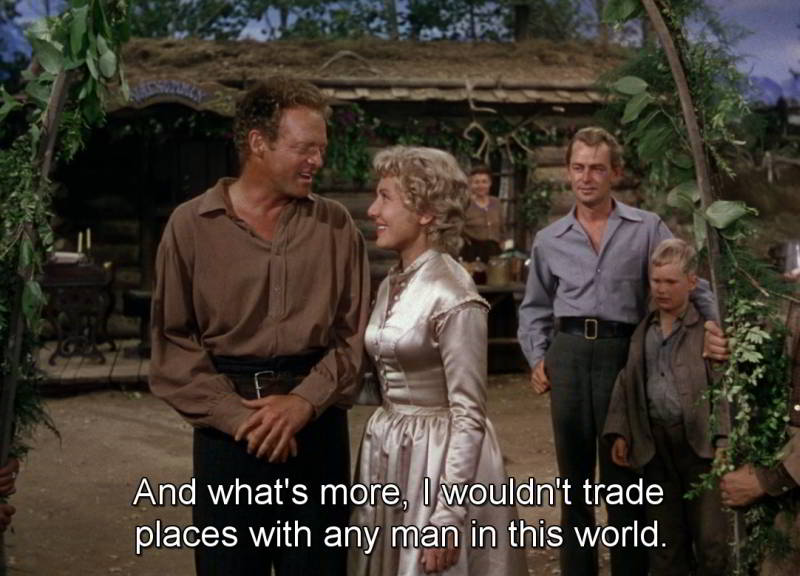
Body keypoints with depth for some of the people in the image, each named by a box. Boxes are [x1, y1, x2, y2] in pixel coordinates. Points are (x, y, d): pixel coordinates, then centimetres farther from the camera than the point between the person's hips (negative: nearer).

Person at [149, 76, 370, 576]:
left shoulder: (336, 226, 5)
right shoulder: (191, 226, 0)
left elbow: (356, 333, 3)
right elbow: (174, 341, -2)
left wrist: (305, 401, -12)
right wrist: (238, 416, -12)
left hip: (317, 425, 2)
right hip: (228, 430, -1)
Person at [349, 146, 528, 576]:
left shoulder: (452, 298, -17)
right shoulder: (389, 287, 7)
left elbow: (468, 414, -18)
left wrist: (447, 518, -21)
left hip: (439, 457, -8)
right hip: (387, 454, 8)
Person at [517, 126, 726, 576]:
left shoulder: (648, 228, 3)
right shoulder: (549, 240, 10)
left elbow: (689, 284, 0)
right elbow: (535, 307, 19)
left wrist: (710, 326, -19)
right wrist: (537, 358, 5)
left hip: (624, 353, -3)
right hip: (568, 355, 3)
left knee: (624, 477, 3)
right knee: (574, 476, 12)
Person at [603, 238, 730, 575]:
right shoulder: (642, 331, 12)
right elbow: (627, 384, 13)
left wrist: (725, 441, -16)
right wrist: (619, 433, 4)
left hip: (702, 442, -4)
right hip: (655, 445, 4)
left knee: (712, 540, -1)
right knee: (665, 542, 12)